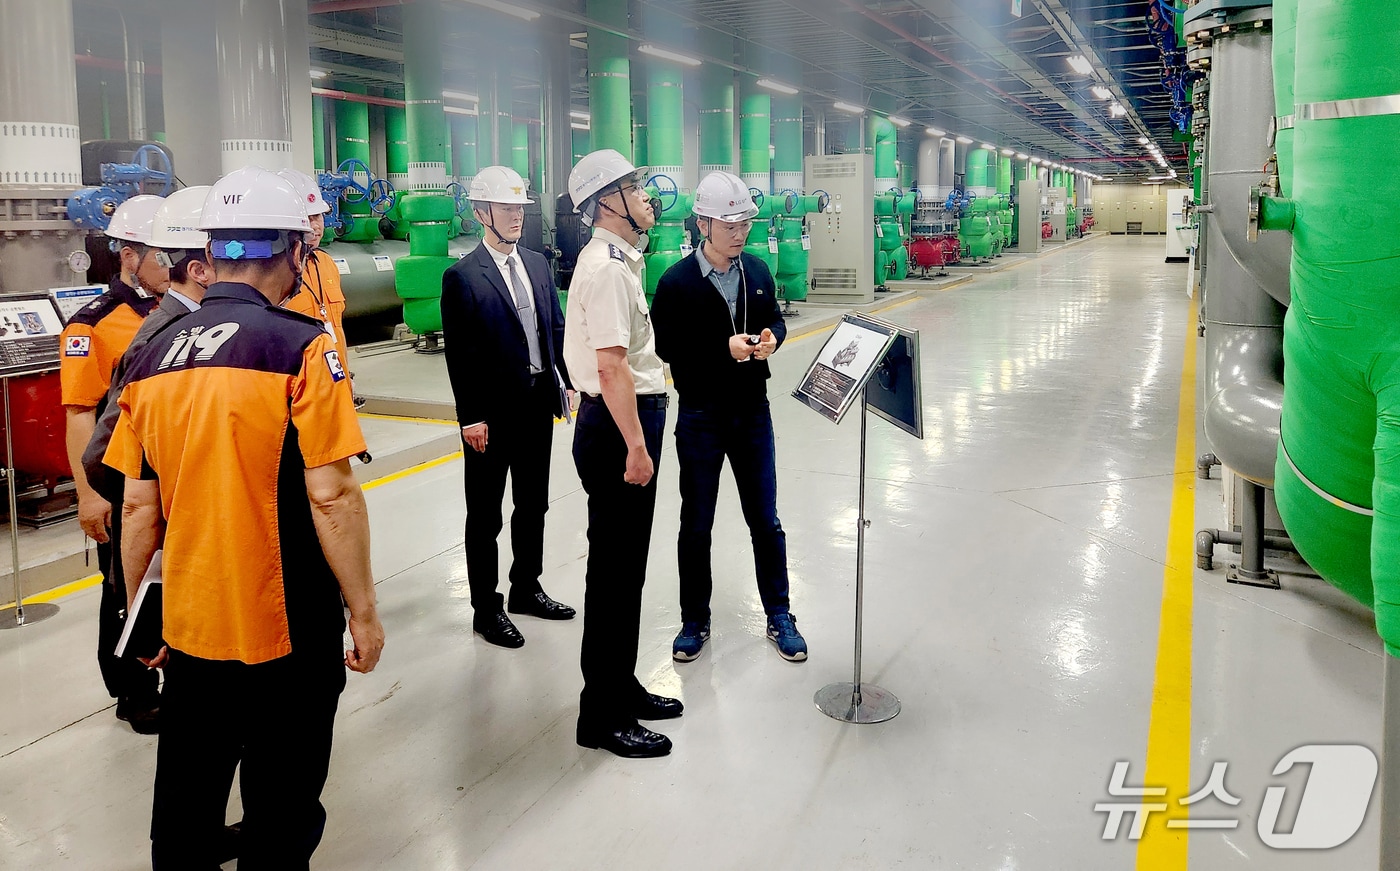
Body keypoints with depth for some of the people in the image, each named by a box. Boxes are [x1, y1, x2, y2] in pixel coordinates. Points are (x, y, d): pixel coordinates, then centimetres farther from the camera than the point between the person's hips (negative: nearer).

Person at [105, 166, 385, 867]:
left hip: (188, 628, 5)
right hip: (287, 630, -5)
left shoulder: (152, 355, 1)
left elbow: (138, 507, 4)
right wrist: (363, 611, -8)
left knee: (183, 812, 21)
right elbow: (331, 497, -18)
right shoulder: (302, 347, -15)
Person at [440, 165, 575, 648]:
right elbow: (460, 354, -13)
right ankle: (486, 608, 18)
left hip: (538, 403, 6)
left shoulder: (537, 264, 8)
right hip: (492, 412, -6)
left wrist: (565, 381, 7)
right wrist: (471, 417, -15)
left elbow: (556, 328, 13)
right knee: (486, 515, 6)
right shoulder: (462, 276, -11)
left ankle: (526, 588, 34)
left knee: (533, 504, 18)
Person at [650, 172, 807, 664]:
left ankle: (779, 616, 26)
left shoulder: (758, 271, 3)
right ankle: (694, 621, 25)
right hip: (701, 416, -3)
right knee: (696, 526, 9)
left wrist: (772, 336, -9)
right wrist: (724, 349, -23)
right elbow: (665, 347, -13)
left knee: (765, 520, 11)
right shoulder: (676, 282, -11)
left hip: (752, 411, 3)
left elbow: (776, 319, 14)